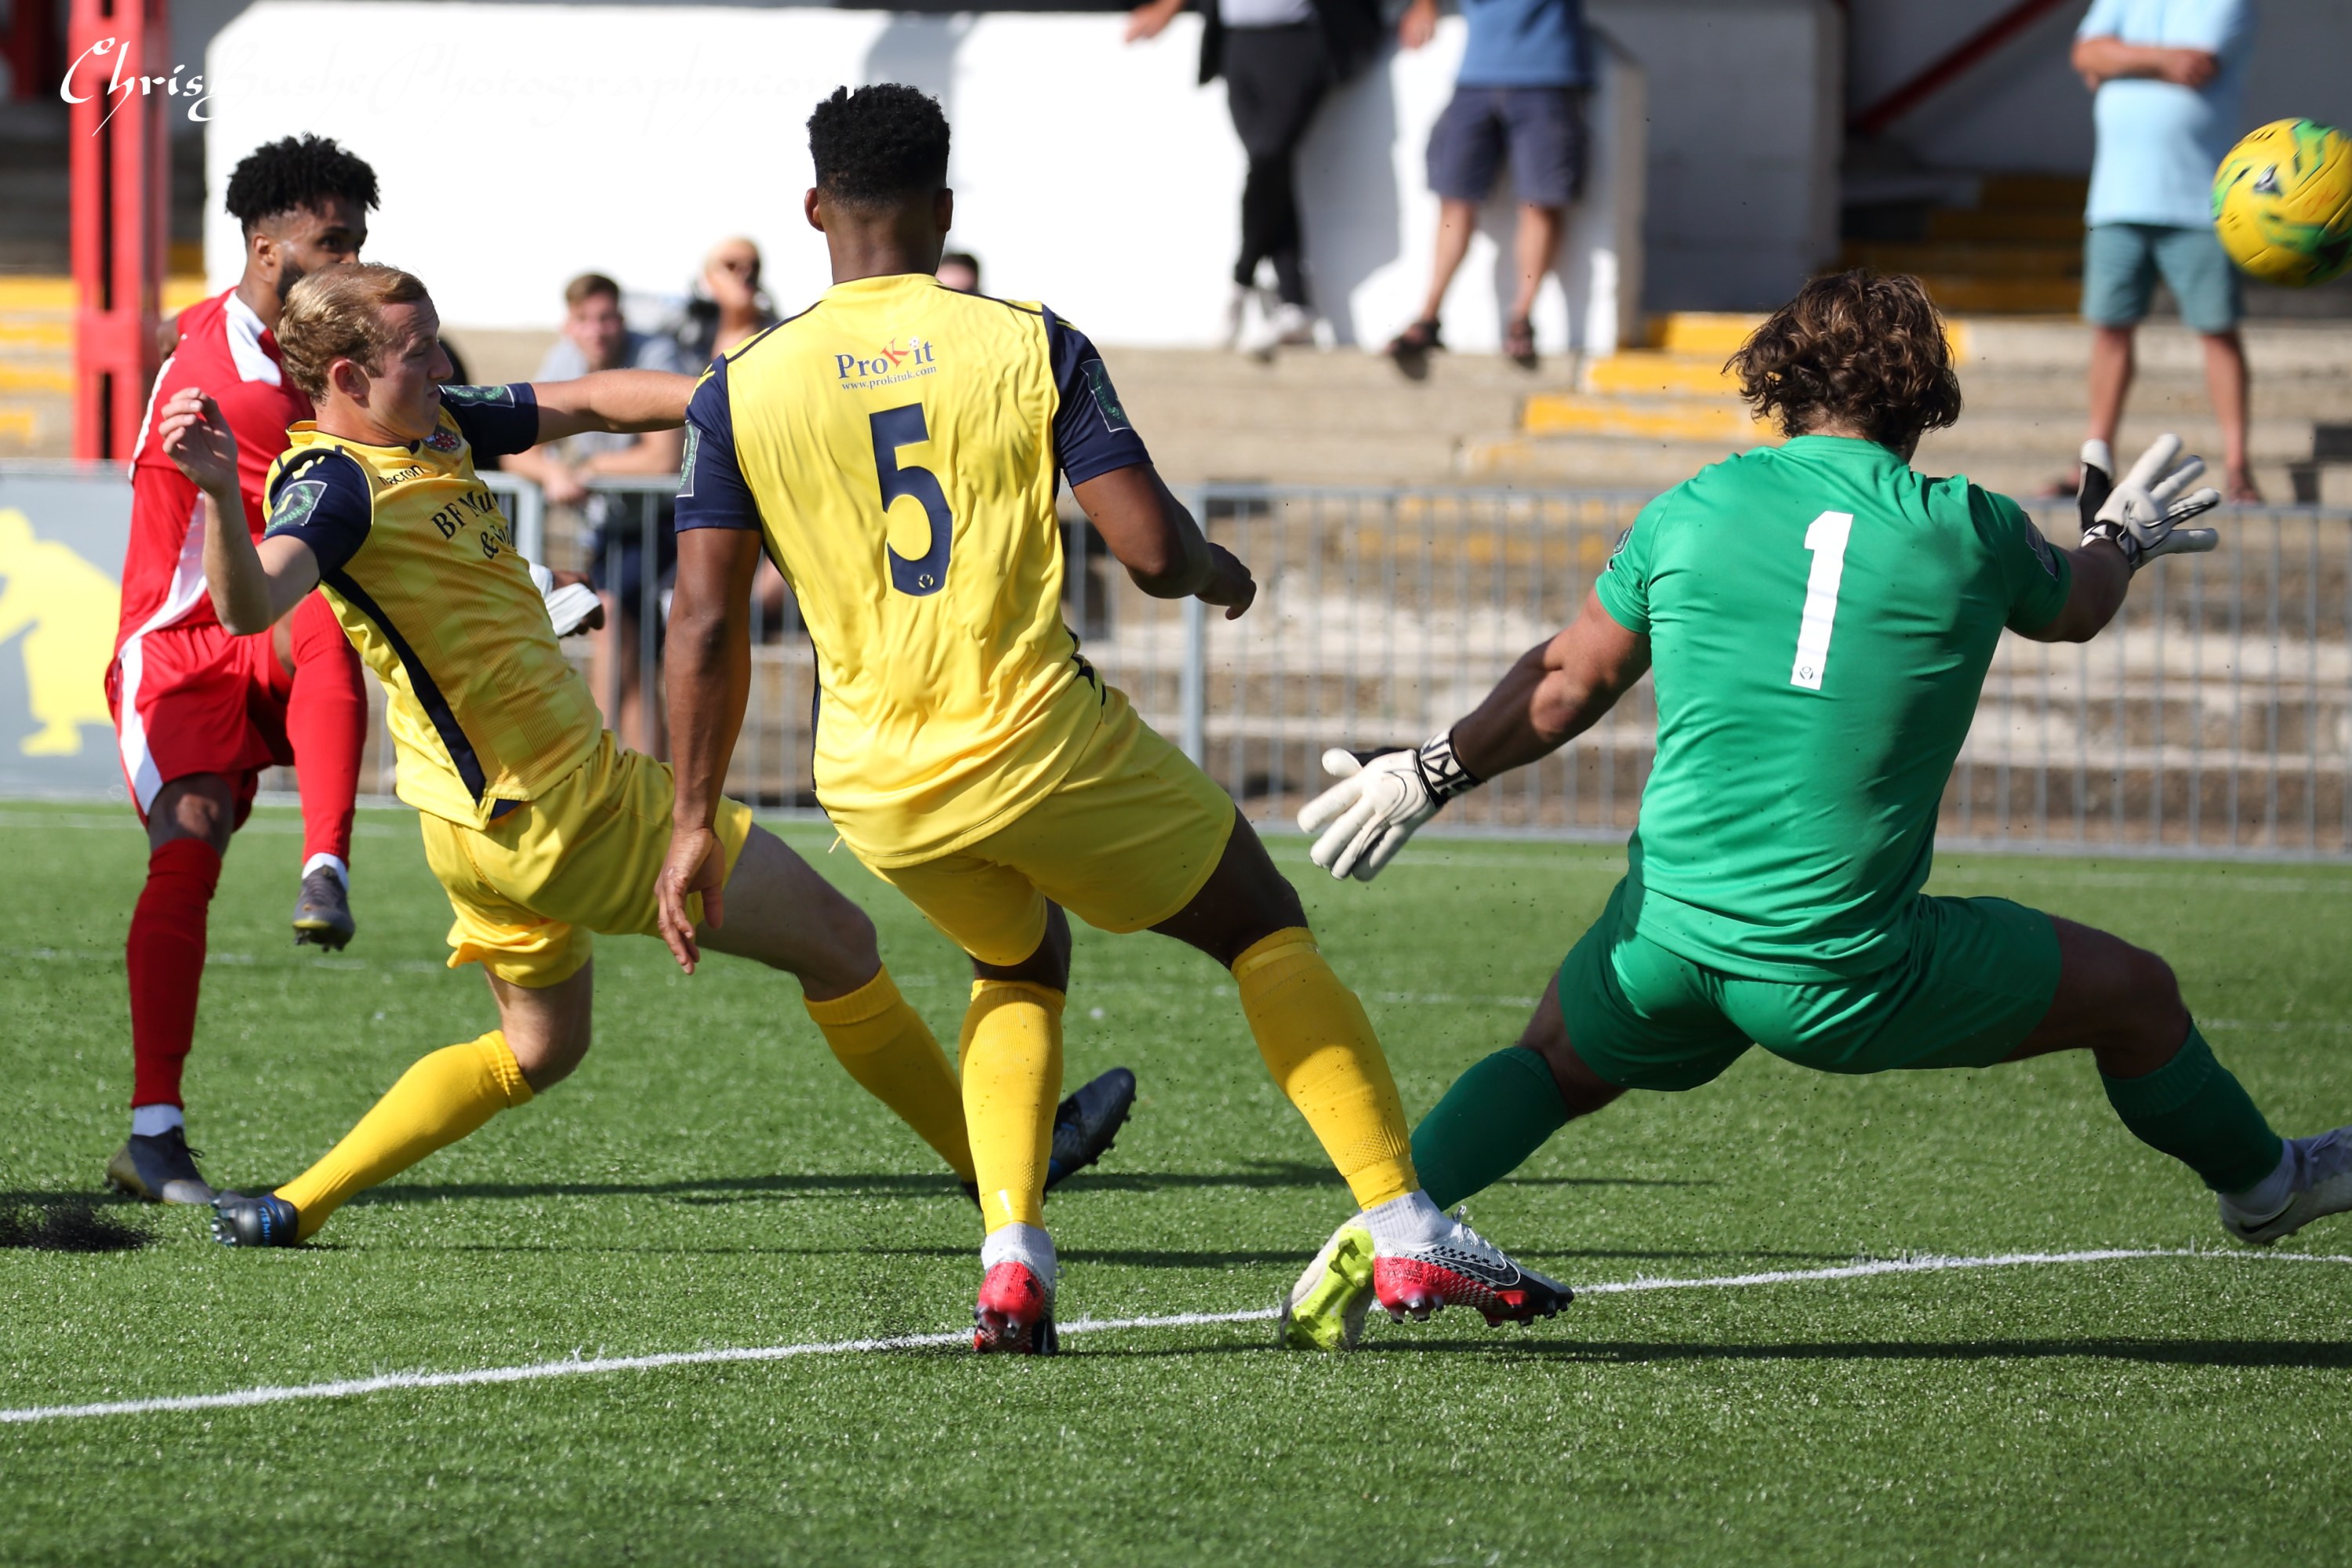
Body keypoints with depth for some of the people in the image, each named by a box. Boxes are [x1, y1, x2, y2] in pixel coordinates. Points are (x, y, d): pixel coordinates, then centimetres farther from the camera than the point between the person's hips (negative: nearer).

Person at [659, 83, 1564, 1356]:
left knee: (1020, 963, 31)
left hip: (880, 792, 3)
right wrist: (1219, 574, 16)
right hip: (1037, 736, -3)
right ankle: (1405, 1229, 9)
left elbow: (706, 622, 0)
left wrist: (695, 822, 6)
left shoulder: (740, 391, 2)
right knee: (1264, 930, 17)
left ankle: (1011, 1258, 11)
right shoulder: (1030, 345, -3)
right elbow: (1151, 551, -8)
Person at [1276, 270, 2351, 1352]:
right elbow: (2073, 609, 23)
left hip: (1666, 941, 2)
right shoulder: (1969, 531, 0)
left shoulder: (1687, 513, 3)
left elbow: (1563, 690, 14)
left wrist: (1432, 774, 29)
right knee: (2134, 994, 19)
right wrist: (2119, 539, 46)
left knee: (1555, 1061, 31)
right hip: (1853, 977, -2)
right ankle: (2262, 1184, 42)